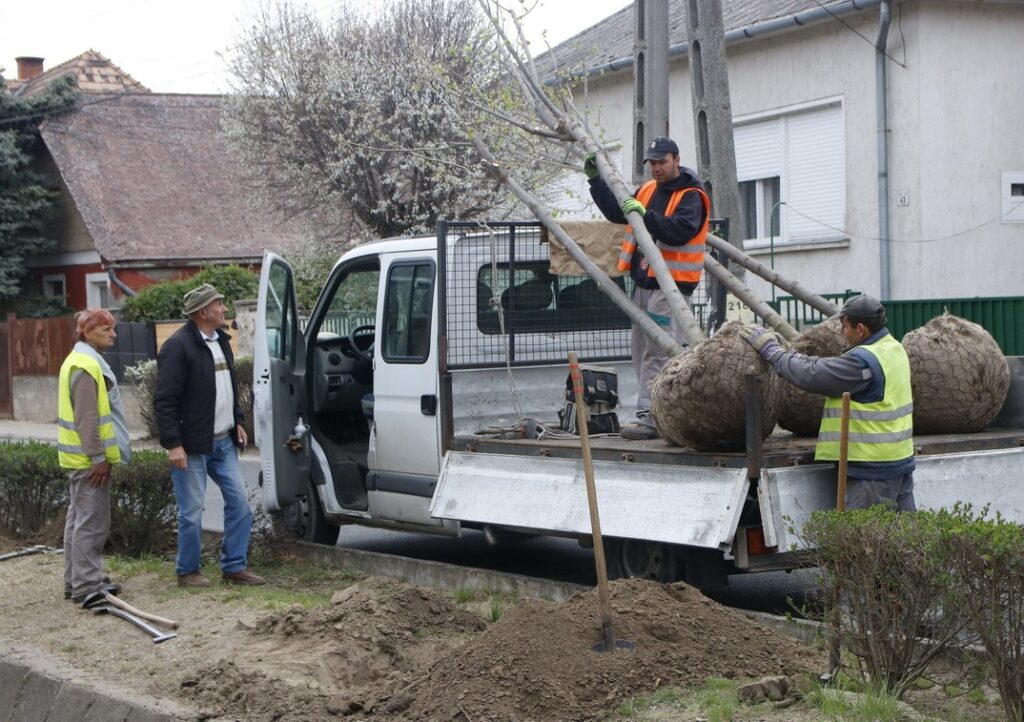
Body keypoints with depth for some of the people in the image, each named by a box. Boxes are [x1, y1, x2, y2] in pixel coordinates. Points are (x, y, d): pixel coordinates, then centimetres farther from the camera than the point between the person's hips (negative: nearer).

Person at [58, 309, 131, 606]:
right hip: (88, 458, -11)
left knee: (79, 519, 15)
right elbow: (87, 417, -22)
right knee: (92, 522, -9)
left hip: (81, 457, 11)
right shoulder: (86, 366, -18)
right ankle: (87, 587, -9)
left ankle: (77, 581, 22)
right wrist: (97, 456, -22)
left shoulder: (83, 360, 16)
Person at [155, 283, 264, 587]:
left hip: (223, 442, 8)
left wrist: (237, 422, 21)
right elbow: (165, 400, -17)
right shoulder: (178, 346, -15)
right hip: (193, 446, -8)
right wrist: (173, 444, -20)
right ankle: (188, 571, 14)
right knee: (192, 512, 0)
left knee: (239, 504, 8)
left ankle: (234, 567, 17)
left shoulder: (221, 340, 12)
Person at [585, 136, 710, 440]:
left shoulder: (691, 196, -9)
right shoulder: (647, 190, 17)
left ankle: (650, 418, -17)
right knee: (641, 349, 10)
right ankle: (654, 413, 15)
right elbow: (617, 212, 28)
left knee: (657, 353, -14)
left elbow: (680, 231, -25)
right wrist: (596, 180, 22)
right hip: (644, 281, 9)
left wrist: (646, 215, -32)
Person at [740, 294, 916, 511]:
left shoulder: (864, 361, -21)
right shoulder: (893, 347, 10)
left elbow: (811, 375, -19)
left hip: (874, 464, -10)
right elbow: (830, 366, 14)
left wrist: (770, 349, -7)